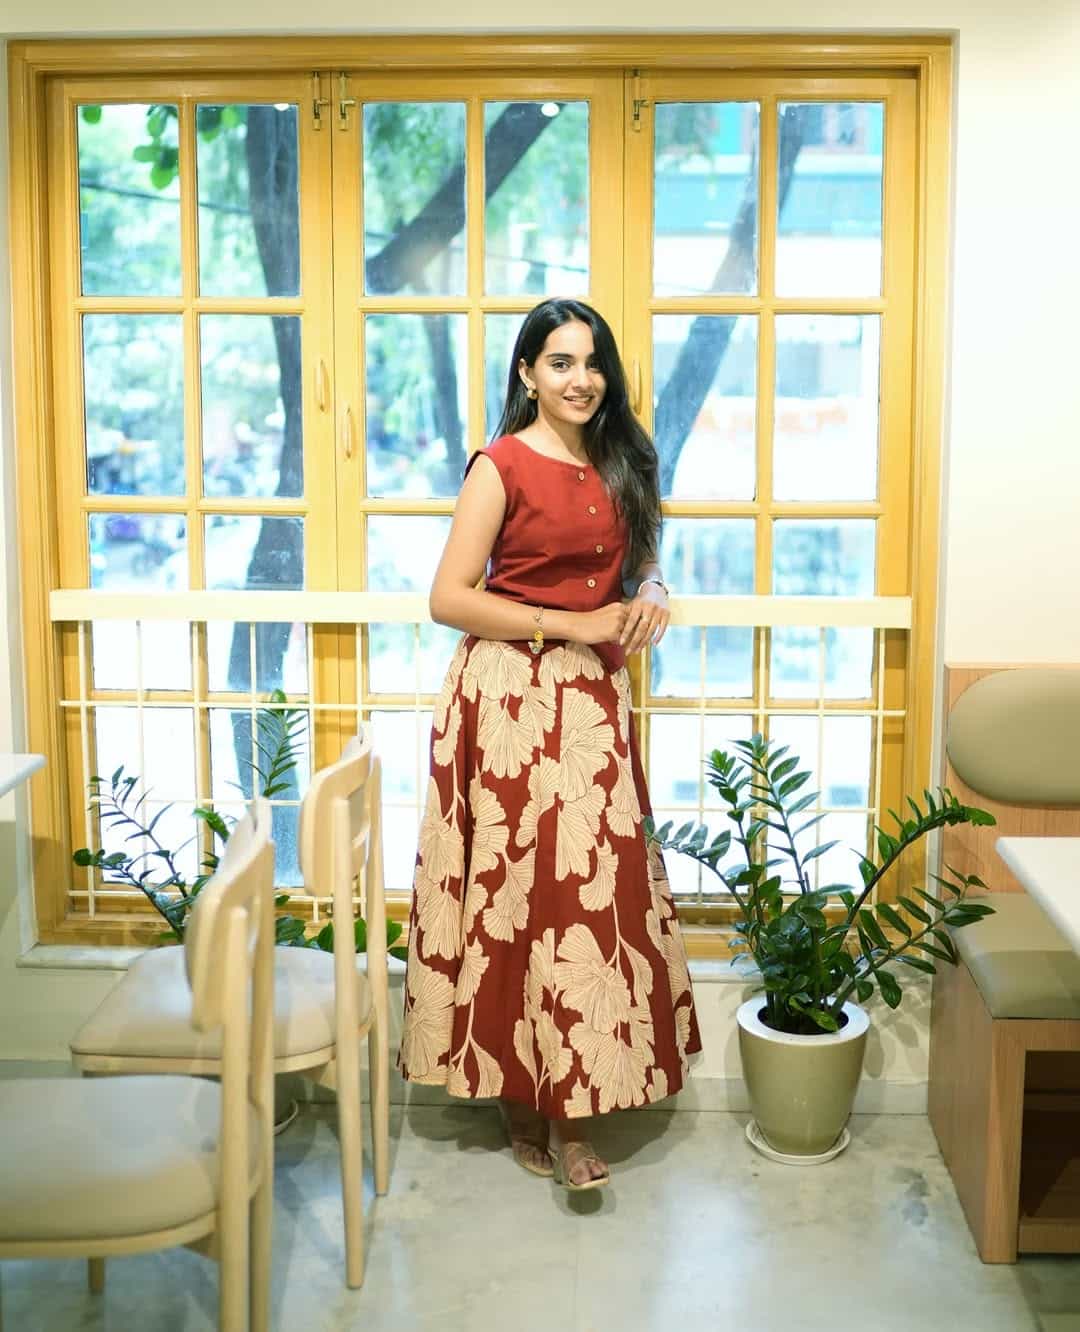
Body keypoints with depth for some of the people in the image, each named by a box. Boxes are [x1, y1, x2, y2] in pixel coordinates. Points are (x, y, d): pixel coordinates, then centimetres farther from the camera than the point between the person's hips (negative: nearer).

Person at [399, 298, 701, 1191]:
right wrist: (572, 624, -15)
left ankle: (570, 1109, 15)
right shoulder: (503, 466, -6)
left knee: (595, 889, 5)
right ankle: (522, 1102, 11)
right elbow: (449, 599, -12)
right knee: (522, 895, -2)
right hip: (512, 699, -6)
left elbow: (643, 563, 25)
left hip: (592, 700, 6)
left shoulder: (618, 467, 12)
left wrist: (652, 597, 1)